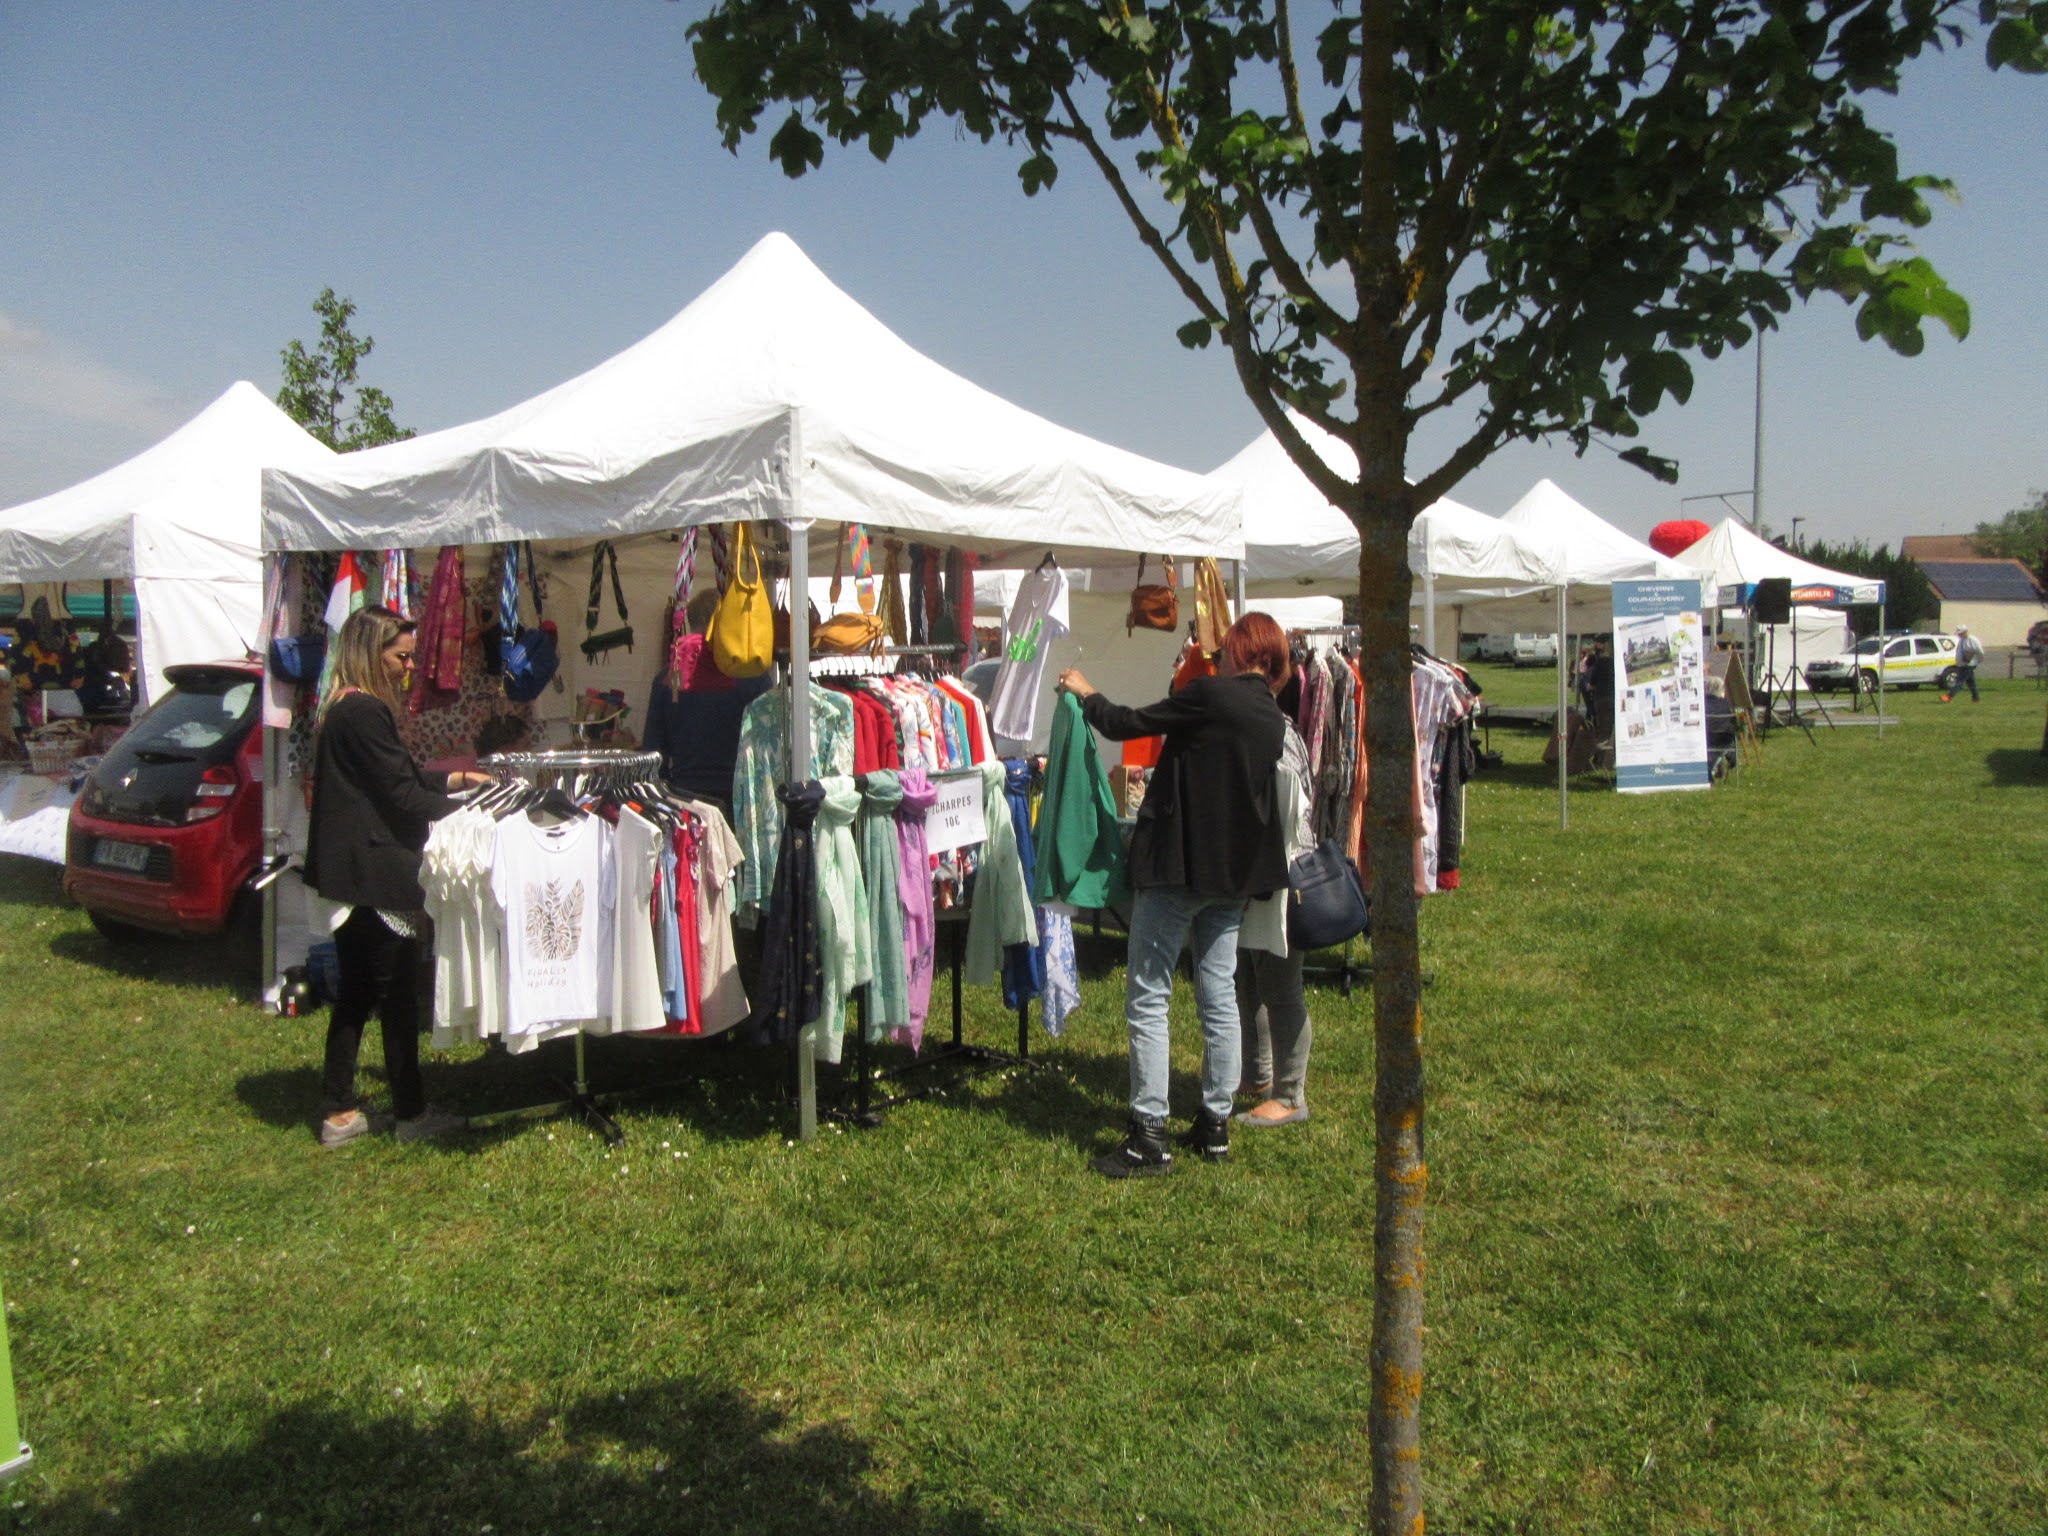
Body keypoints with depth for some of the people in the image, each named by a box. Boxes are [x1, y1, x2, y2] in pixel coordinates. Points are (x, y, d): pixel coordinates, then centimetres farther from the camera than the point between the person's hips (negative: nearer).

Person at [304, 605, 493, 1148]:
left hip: (348, 874, 10)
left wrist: (456, 779, 17)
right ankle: (411, 1114, 14)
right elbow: (403, 796, -17)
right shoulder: (366, 712, -18)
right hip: (377, 877, -10)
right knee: (398, 992, 2)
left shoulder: (341, 710, 14)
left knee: (355, 992, 15)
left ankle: (338, 1113, 22)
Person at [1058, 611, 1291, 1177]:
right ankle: (1215, 1125, 20)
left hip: (1178, 865, -7)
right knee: (1220, 998, 13)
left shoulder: (1210, 695, -15)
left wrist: (1086, 693, 8)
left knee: (1147, 999, -1)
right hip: (1235, 874, 8)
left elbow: (1126, 725, -11)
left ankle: (1150, 1138, -1)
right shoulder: (1273, 719, 8)